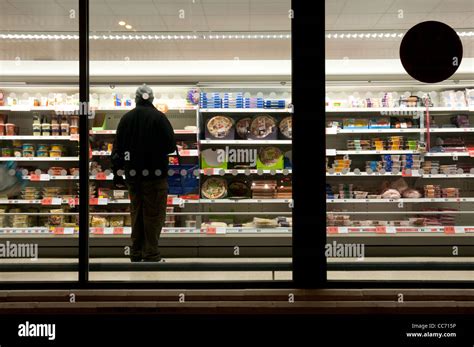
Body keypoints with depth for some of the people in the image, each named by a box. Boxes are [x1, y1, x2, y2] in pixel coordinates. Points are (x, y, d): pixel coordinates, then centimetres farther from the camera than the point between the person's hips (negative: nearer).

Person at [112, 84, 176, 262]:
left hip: (132, 174, 4)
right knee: (154, 214, 1)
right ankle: (151, 255, 0)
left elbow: (117, 148, 6)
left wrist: (117, 174, 12)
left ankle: (136, 253, 20)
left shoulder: (126, 118, 4)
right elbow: (171, 146, -11)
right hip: (155, 174, -4)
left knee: (136, 213, 15)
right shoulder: (159, 117, -9)